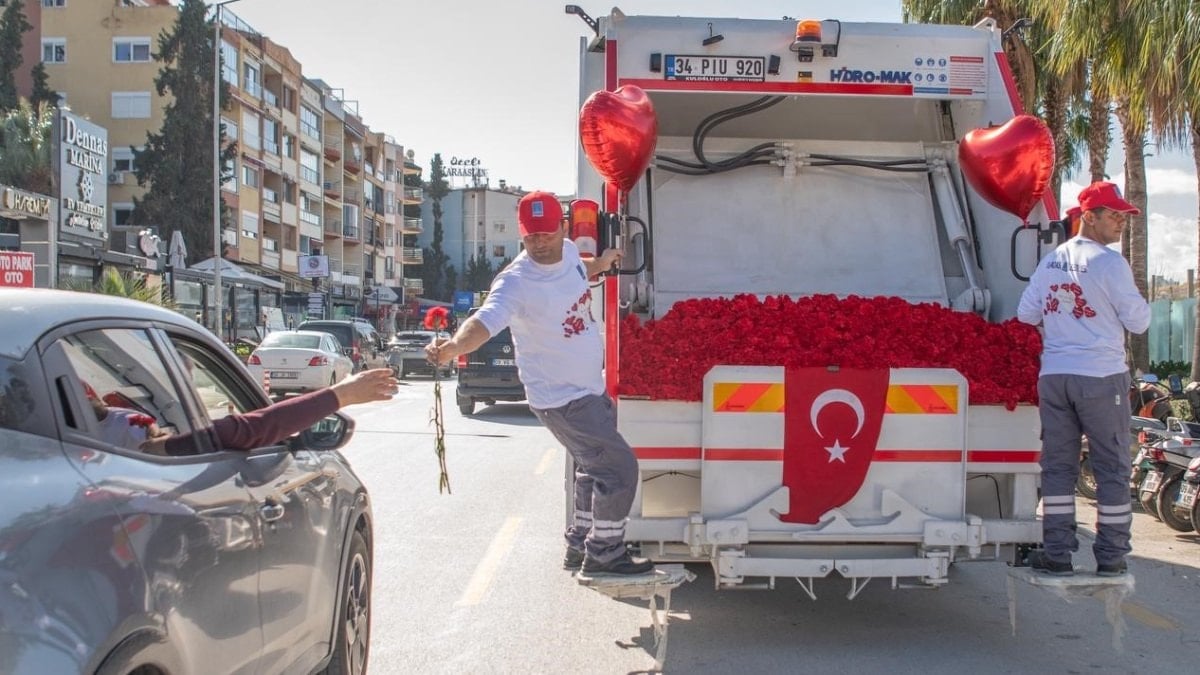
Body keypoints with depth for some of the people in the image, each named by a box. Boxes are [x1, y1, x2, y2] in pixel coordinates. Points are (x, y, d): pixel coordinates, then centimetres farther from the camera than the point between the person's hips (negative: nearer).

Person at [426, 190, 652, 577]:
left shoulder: (568, 251, -5)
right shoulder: (516, 282, -29)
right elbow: (484, 321, -47)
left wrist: (601, 263, 15)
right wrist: (454, 346, -64)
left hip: (591, 389, 9)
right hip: (561, 400, -9)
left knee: (594, 469, 22)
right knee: (618, 466, -8)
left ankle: (580, 546, 40)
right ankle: (604, 554, 8)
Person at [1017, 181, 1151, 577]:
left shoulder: (1050, 262, 8)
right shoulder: (1109, 263, -9)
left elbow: (1026, 315, 12)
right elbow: (1138, 321, -7)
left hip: (1054, 376, 5)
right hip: (1101, 376, -5)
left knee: (1058, 465, 9)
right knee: (1112, 466, 5)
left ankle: (1057, 554, 9)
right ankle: (1111, 556, 8)